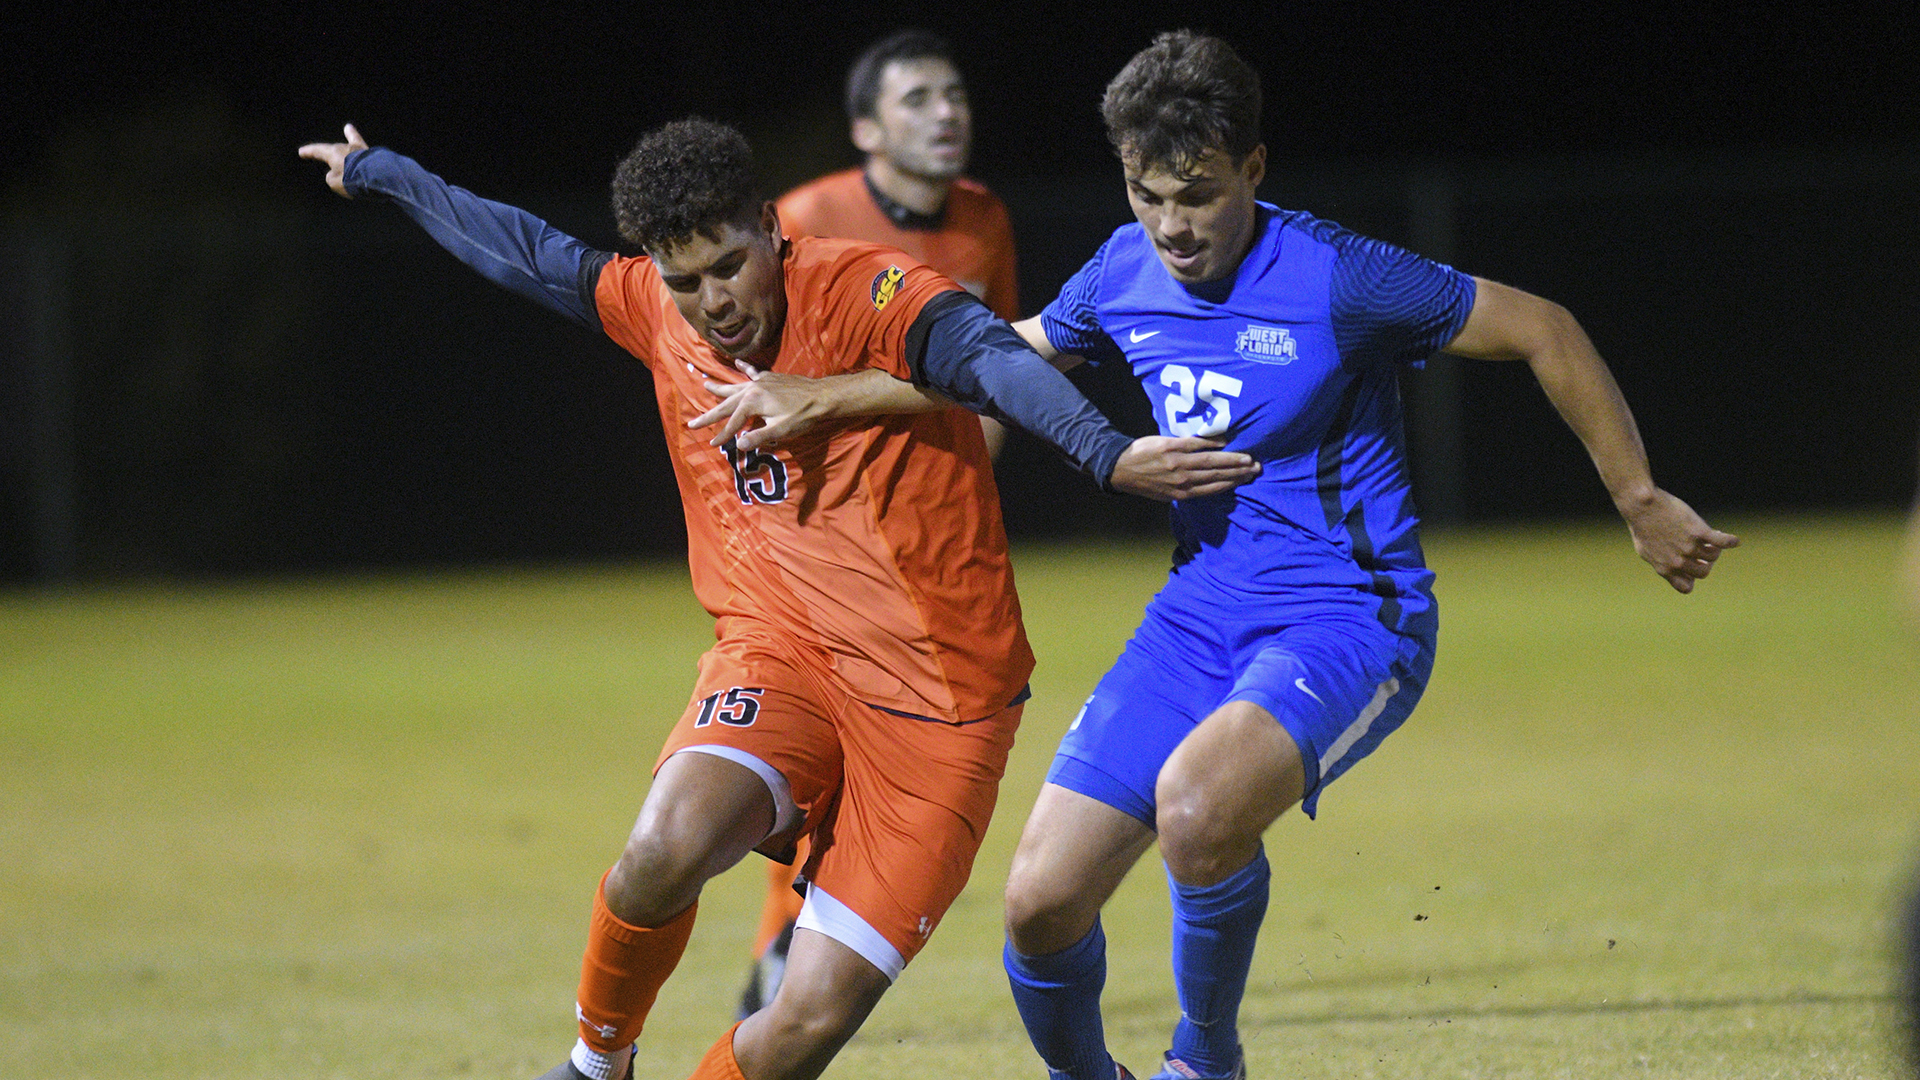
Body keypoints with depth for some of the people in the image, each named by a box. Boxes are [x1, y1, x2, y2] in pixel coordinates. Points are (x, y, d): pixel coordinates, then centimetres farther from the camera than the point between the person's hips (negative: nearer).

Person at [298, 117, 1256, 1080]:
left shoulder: (865, 293, -12)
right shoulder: (656, 312, 6)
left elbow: (990, 358, -30)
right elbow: (524, 252, 24)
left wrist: (1107, 453, -49)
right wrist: (375, 171, 37)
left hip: (940, 698, -4)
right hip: (776, 649, 4)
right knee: (666, 849, -28)